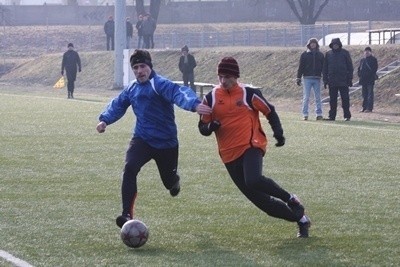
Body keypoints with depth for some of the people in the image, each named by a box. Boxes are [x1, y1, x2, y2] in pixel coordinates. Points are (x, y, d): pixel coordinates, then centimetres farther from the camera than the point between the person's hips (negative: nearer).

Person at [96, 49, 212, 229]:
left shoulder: (160, 84, -18)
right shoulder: (132, 89, 4)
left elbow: (179, 94, -36)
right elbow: (118, 105, 21)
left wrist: (194, 105, -56)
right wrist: (105, 120, 6)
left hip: (166, 142, -4)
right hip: (142, 139, 4)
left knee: (169, 181, 11)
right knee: (130, 168, -24)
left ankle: (173, 181, 53)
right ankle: (127, 214, -23)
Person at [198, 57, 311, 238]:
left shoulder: (248, 94, -1)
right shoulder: (210, 98, 6)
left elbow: (269, 112, 10)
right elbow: (203, 127, 10)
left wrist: (278, 133, -4)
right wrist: (210, 127, -13)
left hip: (251, 146, -4)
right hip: (229, 154, 4)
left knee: (253, 180, -33)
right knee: (258, 198, 2)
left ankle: (290, 200, -9)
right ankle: (300, 218, 15)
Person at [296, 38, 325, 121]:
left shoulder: (320, 55, 9)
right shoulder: (304, 55, 4)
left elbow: (323, 67, 11)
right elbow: (301, 67, 3)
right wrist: (298, 78, -2)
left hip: (317, 79, 1)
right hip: (307, 78, -1)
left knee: (318, 97, 4)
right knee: (306, 97, -2)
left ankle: (319, 114, 8)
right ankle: (305, 114, 2)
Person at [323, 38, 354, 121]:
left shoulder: (345, 53, 3)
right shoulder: (328, 54, 9)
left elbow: (350, 67, 3)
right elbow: (325, 68, 12)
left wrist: (350, 79, -2)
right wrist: (325, 80, 5)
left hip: (343, 81, -2)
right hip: (332, 81, 3)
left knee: (345, 99, -2)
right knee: (332, 99, 5)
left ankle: (347, 115, 3)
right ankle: (332, 116, 10)